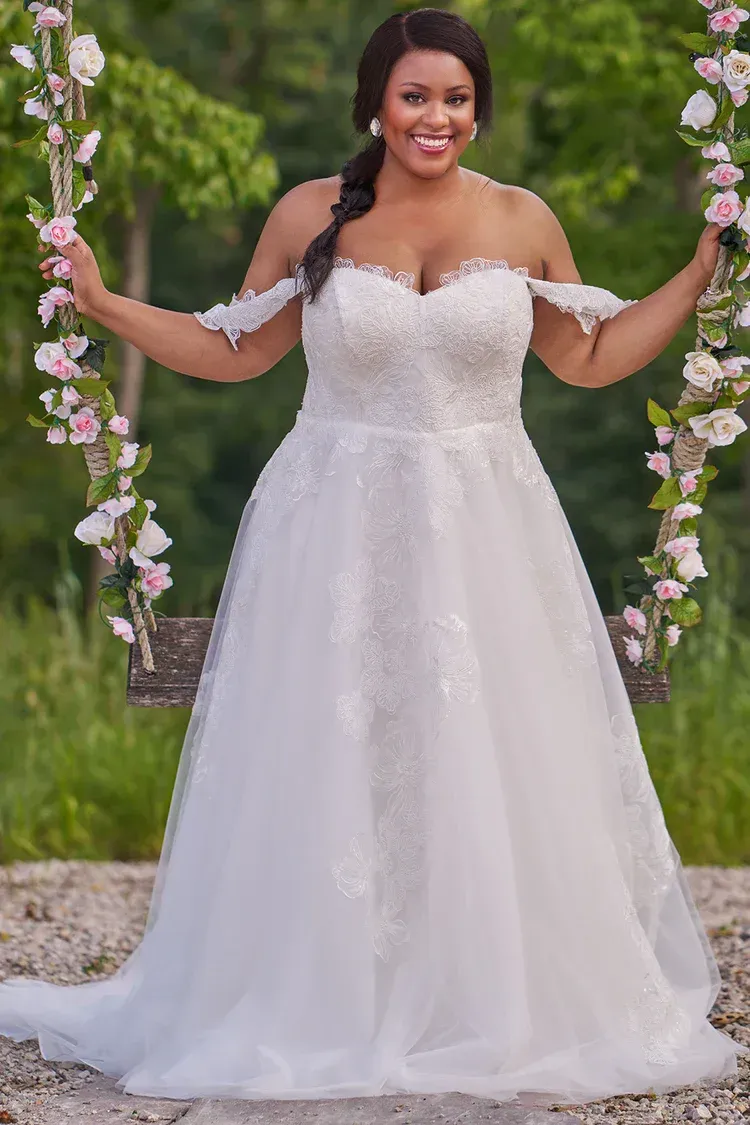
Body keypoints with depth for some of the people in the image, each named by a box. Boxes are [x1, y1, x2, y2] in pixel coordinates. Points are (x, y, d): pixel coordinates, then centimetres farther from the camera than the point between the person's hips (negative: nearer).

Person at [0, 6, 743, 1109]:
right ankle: (326, 1004, 16)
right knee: (330, 765, 3)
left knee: (490, 768, 3)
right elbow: (232, 350, 9)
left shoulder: (524, 222, 3)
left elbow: (591, 359, 14)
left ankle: (497, 1005, 17)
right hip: (338, 530, -1)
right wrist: (102, 303, 2)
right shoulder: (311, 216, 0)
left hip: (486, 532, 1)